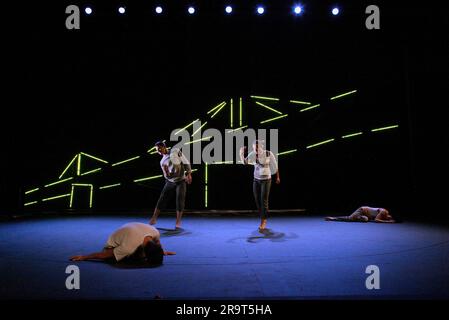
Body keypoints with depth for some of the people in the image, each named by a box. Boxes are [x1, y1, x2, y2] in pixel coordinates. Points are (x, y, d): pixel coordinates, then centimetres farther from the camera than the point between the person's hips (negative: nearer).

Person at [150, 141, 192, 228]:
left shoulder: (175, 151, -6)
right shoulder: (162, 162, 4)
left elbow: (185, 162, -6)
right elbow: (167, 176, 1)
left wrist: (189, 174, -16)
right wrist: (166, 171, -22)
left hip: (181, 181, -3)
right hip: (170, 182, 3)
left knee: (180, 201, -11)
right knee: (162, 199, -4)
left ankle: (178, 222, -2)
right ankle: (154, 219, 6)